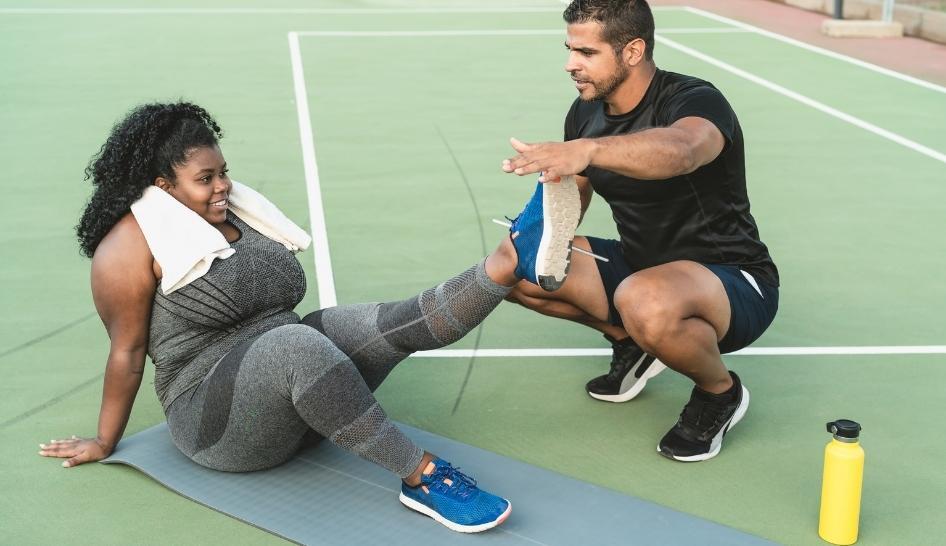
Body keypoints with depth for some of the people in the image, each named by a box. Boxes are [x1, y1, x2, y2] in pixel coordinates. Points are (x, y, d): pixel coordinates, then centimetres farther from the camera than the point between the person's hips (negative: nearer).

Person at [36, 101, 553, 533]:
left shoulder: (234, 215, 12)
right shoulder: (132, 246, -9)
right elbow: (128, 351, -5)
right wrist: (105, 443, 1)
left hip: (290, 379, 7)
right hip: (215, 418, -7)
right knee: (299, 344, -39)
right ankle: (423, 477, -40)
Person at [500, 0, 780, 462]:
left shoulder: (695, 101, -23)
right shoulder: (585, 113, 0)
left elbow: (680, 150, -49)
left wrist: (586, 149, -65)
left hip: (733, 284, -7)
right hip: (640, 268, 7)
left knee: (646, 302, -41)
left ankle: (720, 391, -7)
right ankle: (632, 342, 13)